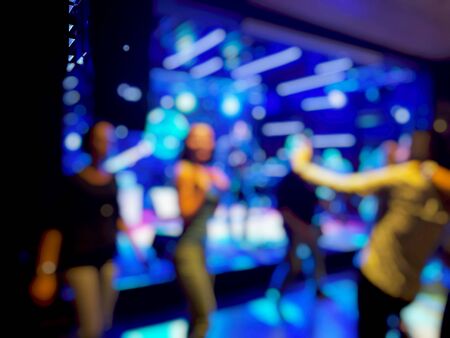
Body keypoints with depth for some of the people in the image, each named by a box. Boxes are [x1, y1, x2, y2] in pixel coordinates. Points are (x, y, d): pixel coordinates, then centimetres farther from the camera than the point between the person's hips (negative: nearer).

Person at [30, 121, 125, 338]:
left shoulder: (113, 181, 5)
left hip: (108, 256, 5)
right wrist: (46, 271, -19)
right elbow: (56, 226, -13)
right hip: (80, 259, -5)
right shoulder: (73, 182, -10)